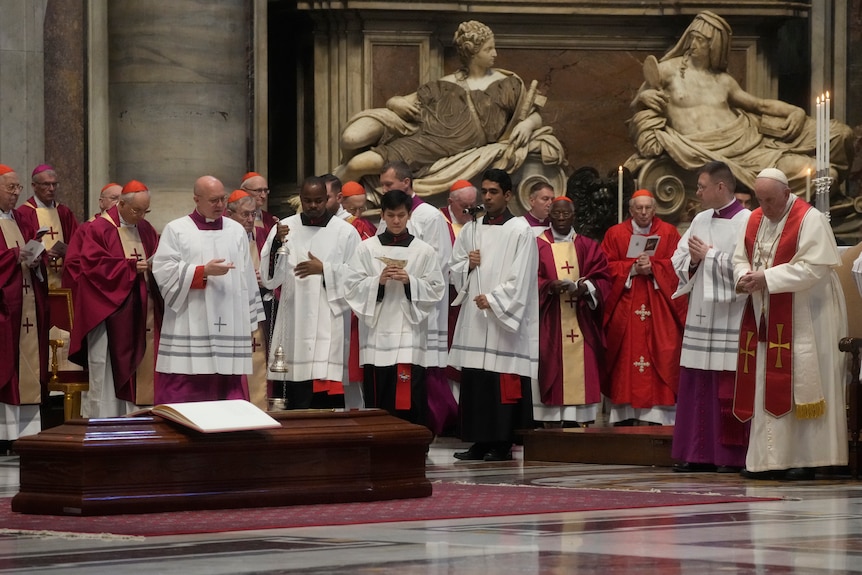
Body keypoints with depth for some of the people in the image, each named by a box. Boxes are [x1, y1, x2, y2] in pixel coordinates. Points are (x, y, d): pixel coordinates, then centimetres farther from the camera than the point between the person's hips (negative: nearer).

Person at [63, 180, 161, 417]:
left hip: (141, 313, 6)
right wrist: (129, 266, -18)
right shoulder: (98, 229, -6)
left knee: (140, 368, 4)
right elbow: (92, 265, -14)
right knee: (108, 370, -7)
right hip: (108, 310, -6)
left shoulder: (146, 230, 13)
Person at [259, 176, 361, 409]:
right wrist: (277, 243, -12)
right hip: (292, 325, 2)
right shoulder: (284, 228, 8)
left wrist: (324, 269, -10)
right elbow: (269, 278, 2)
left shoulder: (345, 232, 4)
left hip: (329, 326, -2)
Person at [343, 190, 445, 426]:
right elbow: (352, 288, 3)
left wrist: (410, 282, -12)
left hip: (410, 334, -1)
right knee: (377, 405, 0)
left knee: (411, 403, -5)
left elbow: (436, 291, 3)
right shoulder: (366, 249, 7)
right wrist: (378, 281, -12)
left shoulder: (424, 251, 6)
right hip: (377, 334, 1)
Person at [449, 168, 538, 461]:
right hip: (473, 316, 6)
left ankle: (503, 444, -1)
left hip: (505, 318, -6)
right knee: (474, 381, 4)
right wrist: (468, 264, -4)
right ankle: (480, 442, 10)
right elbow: (454, 269, 17)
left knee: (503, 384, -6)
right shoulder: (471, 229, 14)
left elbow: (520, 277, -10)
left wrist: (492, 299, -17)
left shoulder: (520, 230, -3)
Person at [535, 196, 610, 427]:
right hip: (550, 324, -2)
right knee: (552, 371, -7)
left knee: (579, 371, -3)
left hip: (580, 321, 2)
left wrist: (586, 286, -15)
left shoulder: (588, 247, 13)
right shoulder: (538, 246, 6)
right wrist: (549, 286, -20)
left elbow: (603, 278, 6)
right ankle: (551, 422, -8)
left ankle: (574, 421, -1)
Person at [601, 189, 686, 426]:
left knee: (661, 357, -6)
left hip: (659, 307, 0)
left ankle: (660, 418, -6)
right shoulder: (615, 233, 9)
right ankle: (625, 418, -2)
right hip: (625, 307, 0)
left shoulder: (669, 233, 8)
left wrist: (652, 266, -14)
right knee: (626, 359, -3)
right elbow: (606, 267, 2)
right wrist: (632, 268, -11)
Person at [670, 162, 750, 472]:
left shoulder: (746, 222, -8)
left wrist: (709, 255, -10)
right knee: (695, 386, 6)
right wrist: (693, 260, -6)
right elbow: (678, 260, 15)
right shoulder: (701, 220, 14)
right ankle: (697, 454, 11)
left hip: (729, 316, -7)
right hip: (700, 315, 7)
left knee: (728, 389, -4)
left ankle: (732, 455, 2)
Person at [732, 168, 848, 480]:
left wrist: (767, 278, -22)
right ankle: (768, 459, 7)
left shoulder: (810, 220, -11)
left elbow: (815, 267, -19)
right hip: (765, 318, 7)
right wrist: (744, 277, -10)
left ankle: (805, 459, -2)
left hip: (802, 318, -6)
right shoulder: (755, 220, 10)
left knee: (800, 385, -6)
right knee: (765, 389, 4)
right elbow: (739, 258, 14)